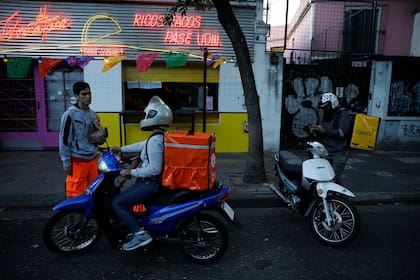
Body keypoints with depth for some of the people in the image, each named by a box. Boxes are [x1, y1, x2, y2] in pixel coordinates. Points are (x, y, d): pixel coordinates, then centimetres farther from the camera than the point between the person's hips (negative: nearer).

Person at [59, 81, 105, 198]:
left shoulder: (93, 114, 9)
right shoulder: (70, 114, -11)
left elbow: (99, 134, 21)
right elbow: (64, 139, -11)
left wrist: (100, 139, -3)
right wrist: (66, 162, -11)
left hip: (92, 159, 7)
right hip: (78, 160, -6)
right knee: (76, 191, 0)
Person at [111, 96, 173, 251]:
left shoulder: (154, 141, -24)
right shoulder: (161, 137, 7)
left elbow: (154, 168, -28)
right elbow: (142, 146, 23)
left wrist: (131, 172, -19)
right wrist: (122, 149, 28)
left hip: (151, 183, -10)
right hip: (152, 180, 10)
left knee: (117, 203, -10)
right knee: (125, 196, 27)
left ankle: (140, 234, -12)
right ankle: (136, 226, 34)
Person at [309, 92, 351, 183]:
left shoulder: (343, 114, -7)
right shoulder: (325, 115, 14)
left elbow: (342, 132, -19)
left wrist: (324, 130, -18)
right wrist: (316, 130, -2)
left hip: (338, 153, -6)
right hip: (325, 152, 6)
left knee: (333, 179, -11)